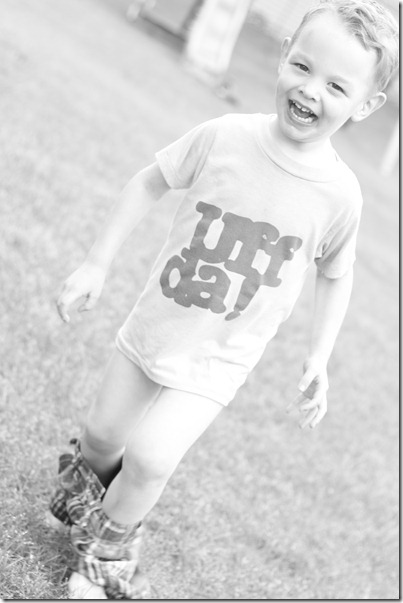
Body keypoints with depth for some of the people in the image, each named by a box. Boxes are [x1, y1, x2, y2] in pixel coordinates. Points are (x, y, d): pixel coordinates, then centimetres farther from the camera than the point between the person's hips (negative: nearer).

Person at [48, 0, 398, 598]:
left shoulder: (340, 195, -16)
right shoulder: (223, 137, -17)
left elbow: (335, 275, 3)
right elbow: (149, 183, -1)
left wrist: (318, 359, 1)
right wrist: (96, 264, -1)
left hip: (217, 359, -2)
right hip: (152, 325, 2)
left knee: (150, 457, -18)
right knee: (103, 436, 17)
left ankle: (109, 549, 14)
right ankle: (84, 486, 53)